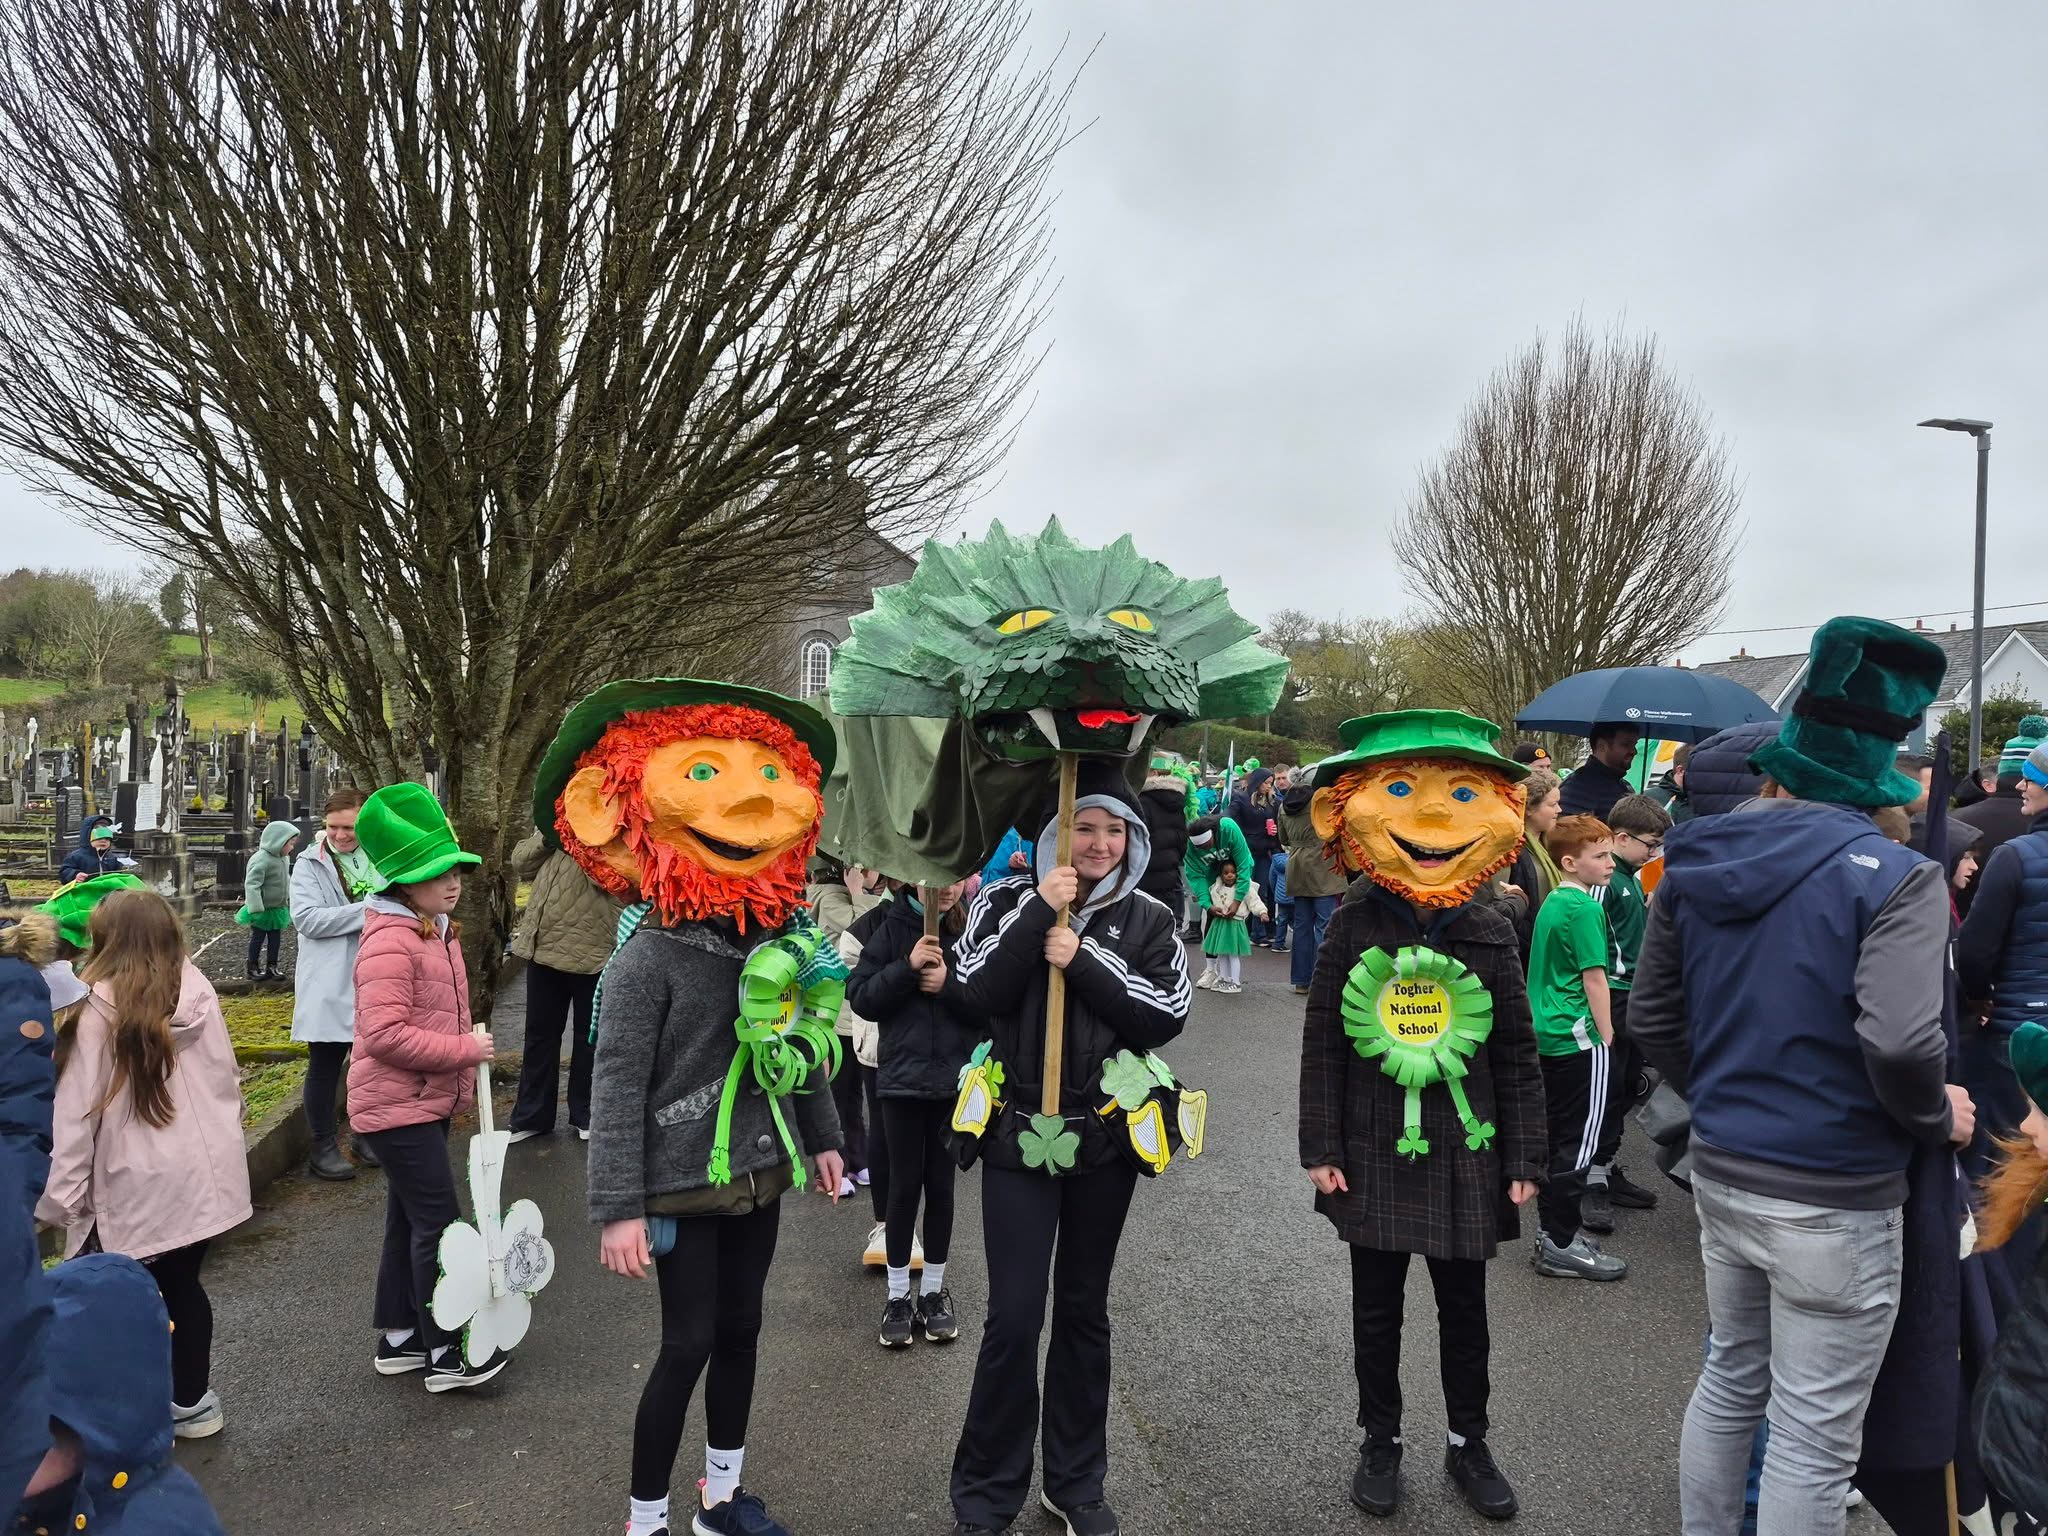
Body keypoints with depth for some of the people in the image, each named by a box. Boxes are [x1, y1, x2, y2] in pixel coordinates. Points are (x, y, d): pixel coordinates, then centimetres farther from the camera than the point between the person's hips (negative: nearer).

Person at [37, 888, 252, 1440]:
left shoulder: (98, 1010, -13)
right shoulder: (199, 992, -1)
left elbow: (76, 1108, -11)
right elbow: (226, 1078, 8)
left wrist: (61, 1194, -5)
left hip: (137, 1184, -5)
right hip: (203, 1172, 5)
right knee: (181, 1284, 18)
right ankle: (192, 1401, 30)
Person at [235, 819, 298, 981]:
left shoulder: (284, 858, 4)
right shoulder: (261, 859, -24)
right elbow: (251, 885, -26)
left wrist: (289, 899, 19)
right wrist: (256, 908, -28)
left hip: (278, 908, 8)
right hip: (262, 910, -8)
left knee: (275, 937, 12)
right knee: (258, 937, 4)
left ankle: (272, 966, 23)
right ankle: (253, 968, 17)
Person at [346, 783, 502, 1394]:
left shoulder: (439, 933, 11)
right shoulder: (389, 942, -21)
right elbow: (384, 1034, -27)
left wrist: (463, 1081, 20)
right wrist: (463, 1050, -22)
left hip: (428, 1100, 10)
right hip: (397, 1107, -10)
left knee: (409, 1219, 17)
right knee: (438, 1222, -4)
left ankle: (398, 1338, 30)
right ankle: (445, 1354, 6)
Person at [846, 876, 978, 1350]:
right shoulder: (889, 926, -5)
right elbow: (861, 998, -9)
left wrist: (948, 985, -20)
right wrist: (907, 967, -21)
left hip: (955, 1079, 1)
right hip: (902, 1077, -1)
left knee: (941, 1184, 11)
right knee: (904, 1185, 6)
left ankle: (934, 1292, 26)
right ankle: (898, 1296, 21)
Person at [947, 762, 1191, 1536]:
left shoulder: (1148, 919, 2)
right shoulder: (1008, 902, 0)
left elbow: (1167, 1018, -9)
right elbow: (979, 995, -13)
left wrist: (1082, 960, -17)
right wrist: (1037, 913, -19)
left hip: (1106, 1137, 2)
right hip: (1018, 1133, -2)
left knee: (1084, 1310, 14)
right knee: (1014, 1315, -2)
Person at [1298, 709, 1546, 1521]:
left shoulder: (1490, 933, -5)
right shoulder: (1353, 925, -8)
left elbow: (1518, 1057, 0)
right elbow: (1321, 1044, -5)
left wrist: (1524, 1161, 0)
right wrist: (1320, 1149, -5)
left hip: (1464, 1153, 1)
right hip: (1374, 1151, -1)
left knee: (1464, 1308, 16)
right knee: (1376, 1308, 14)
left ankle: (1468, 1443, 35)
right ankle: (1381, 1440, 32)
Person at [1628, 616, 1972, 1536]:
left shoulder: (1695, 862, 0)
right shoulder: (1891, 876, -16)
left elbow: (1651, 1019, 4)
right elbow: (1901, 1044, -27)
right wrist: (1938, 1121, -6)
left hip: (1721, 1173, 6)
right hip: (1834, 1200, -5)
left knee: (1730, 1380, 24)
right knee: (1813, 1438, 9)